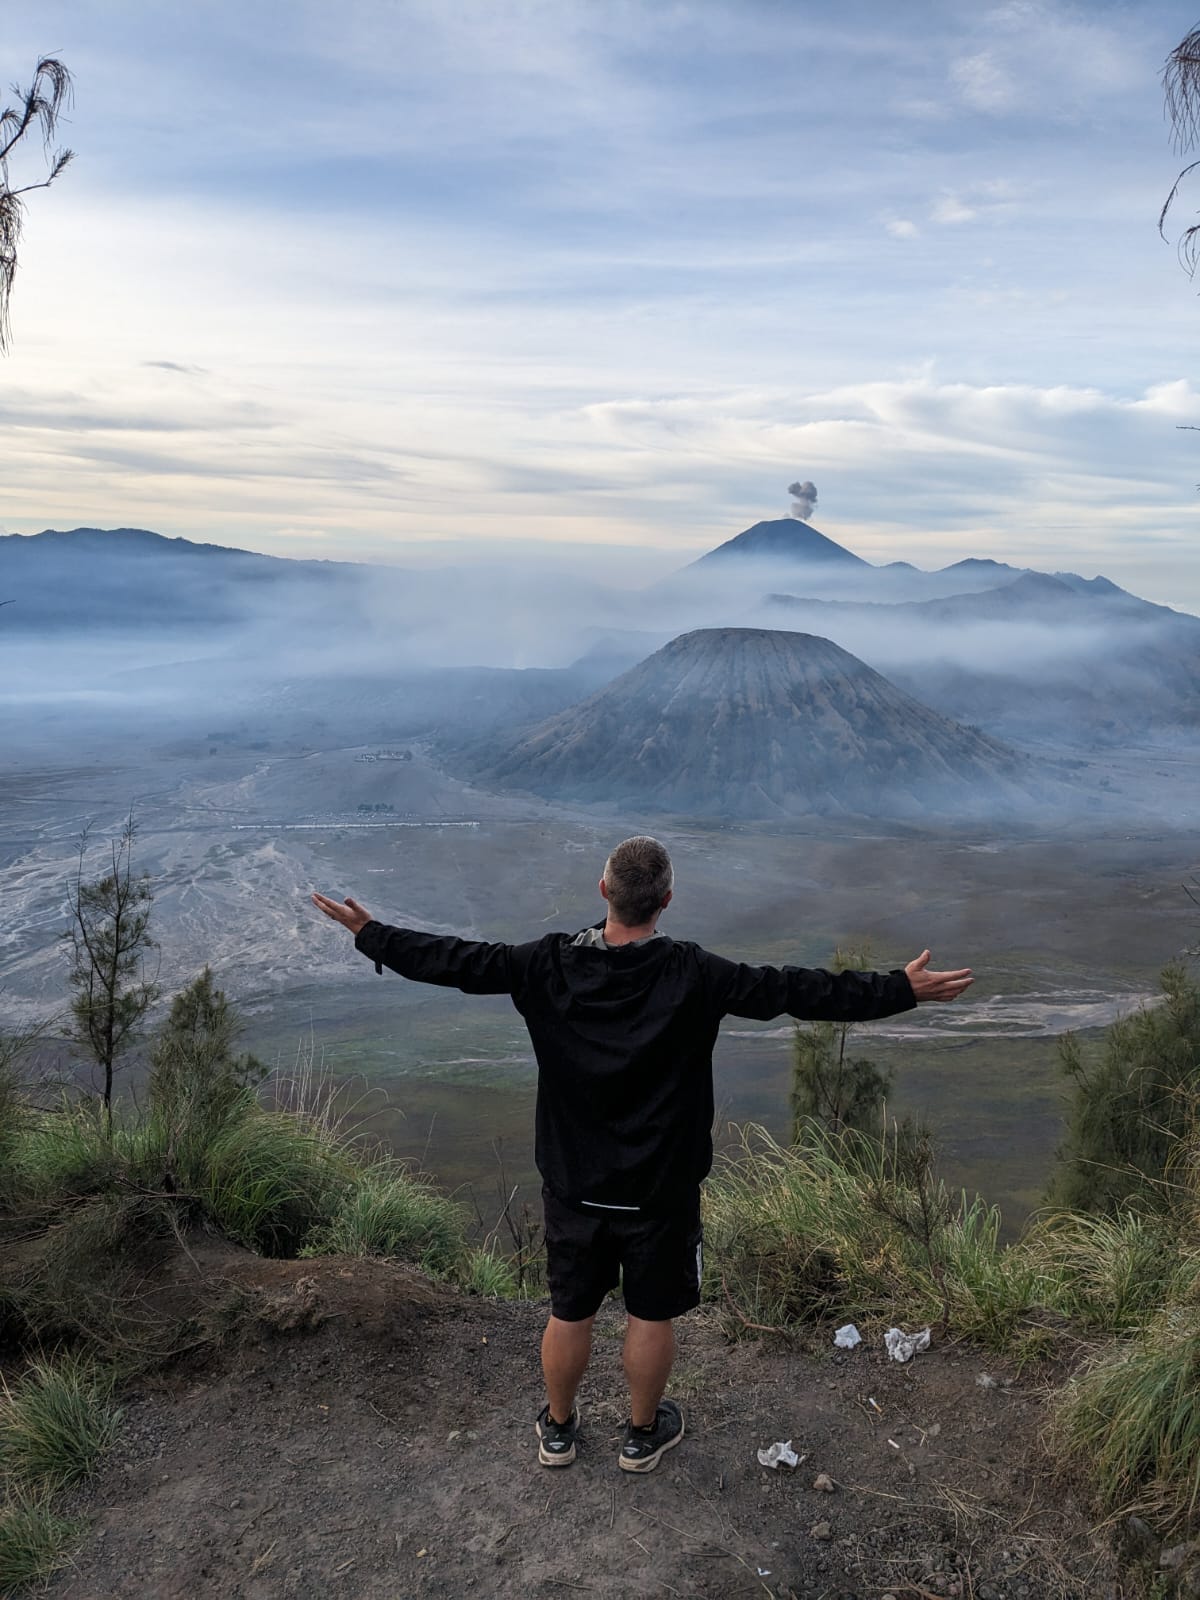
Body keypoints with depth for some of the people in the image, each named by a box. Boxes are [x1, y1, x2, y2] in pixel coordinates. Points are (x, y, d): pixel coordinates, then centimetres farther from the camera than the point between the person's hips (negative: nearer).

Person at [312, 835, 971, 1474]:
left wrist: (369, 934, 5)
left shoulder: (550, 964, -14)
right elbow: (793, 991, -19)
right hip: (661, 1188, -2)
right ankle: (643, 1434, 37)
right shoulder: (693, 976, -20)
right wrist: (901, 989, -13)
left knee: (569, 1311, 19)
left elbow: (459, 961, -8)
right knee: (651, 1314, 17)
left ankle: (558, 1429, 39)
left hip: (574, 1183, 2)